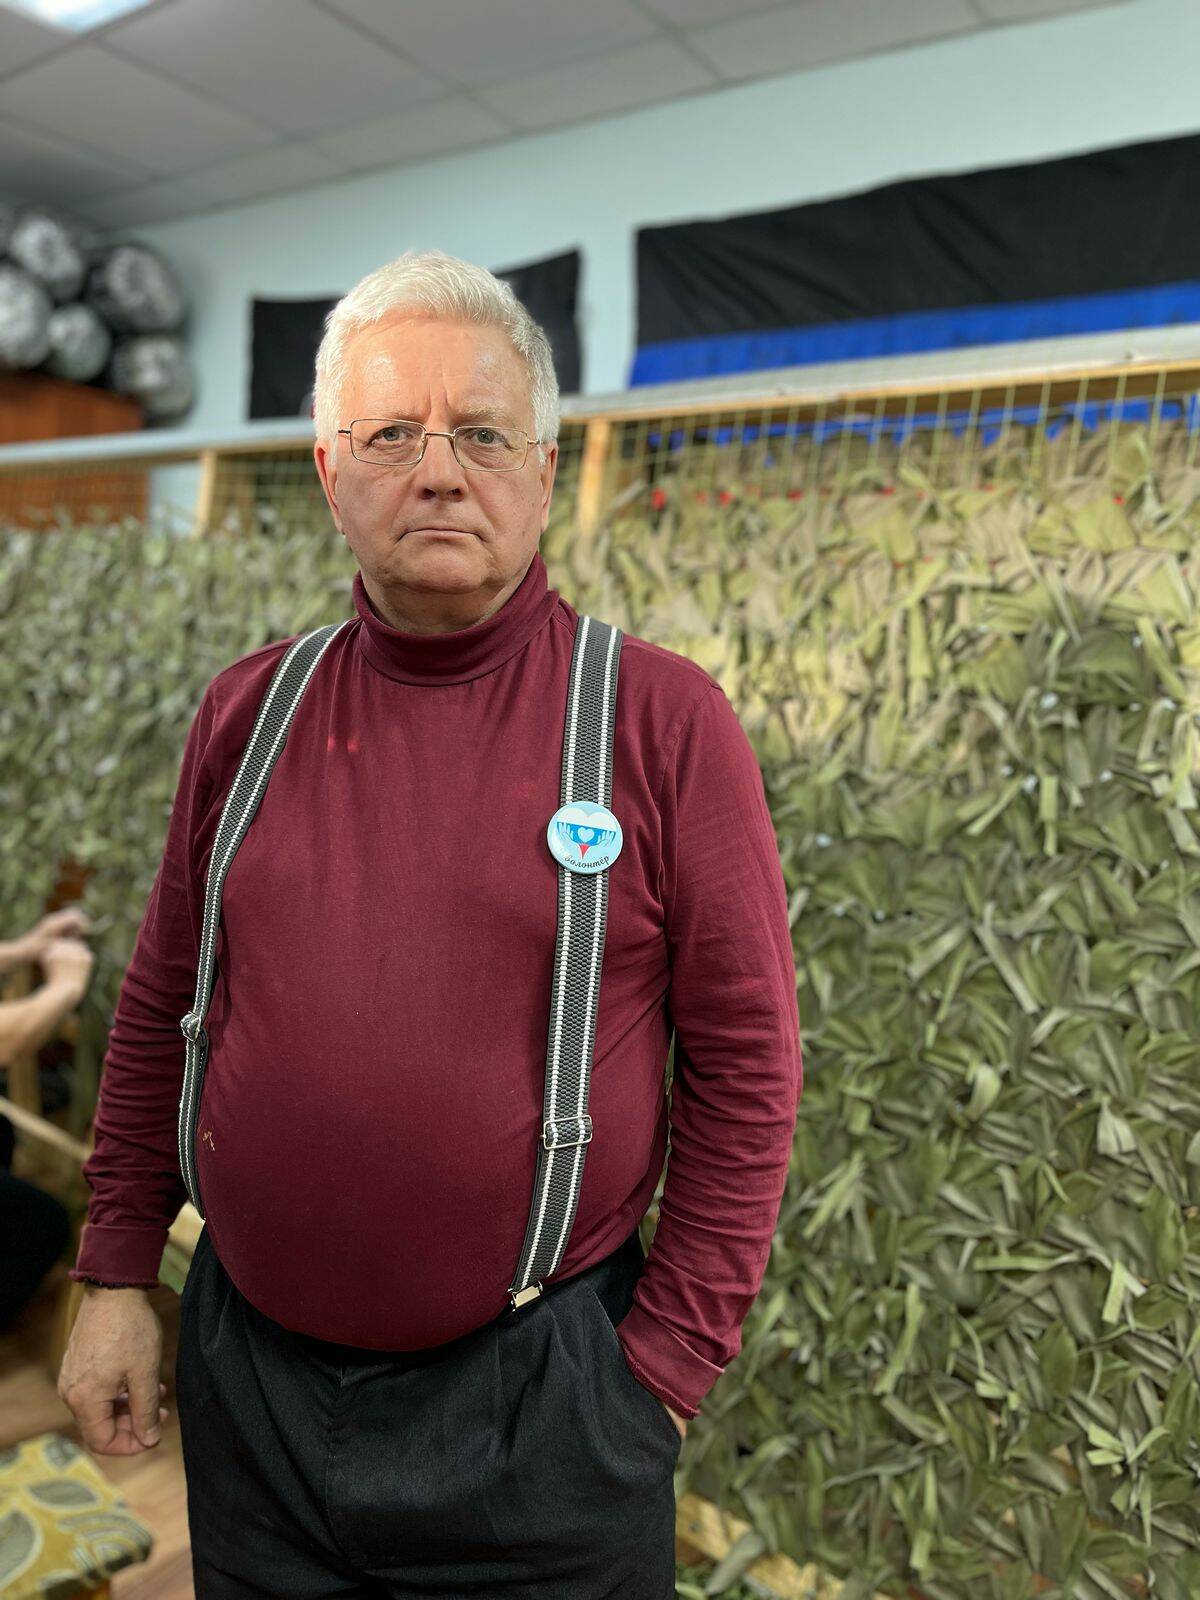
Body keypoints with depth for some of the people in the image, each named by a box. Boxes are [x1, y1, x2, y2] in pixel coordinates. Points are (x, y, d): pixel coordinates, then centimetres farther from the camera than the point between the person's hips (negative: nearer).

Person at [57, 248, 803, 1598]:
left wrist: (666, 1364, -9)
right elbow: (160, 1010, 7)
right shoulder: (249, 710, 0)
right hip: (245, 1372, 4)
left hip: (535, 1393, -3)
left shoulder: (663, 719, -12)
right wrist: (116, 1277, 7)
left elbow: (745, 1063, -10)